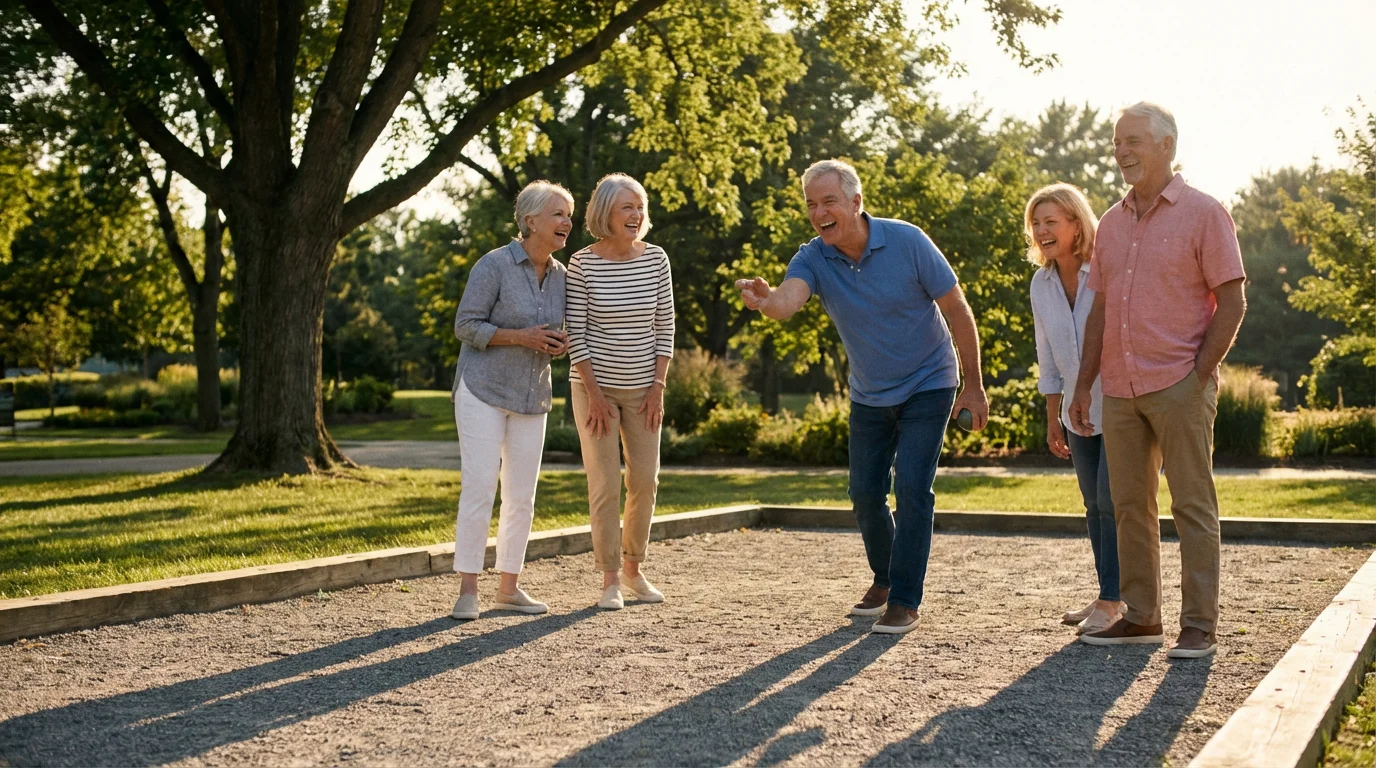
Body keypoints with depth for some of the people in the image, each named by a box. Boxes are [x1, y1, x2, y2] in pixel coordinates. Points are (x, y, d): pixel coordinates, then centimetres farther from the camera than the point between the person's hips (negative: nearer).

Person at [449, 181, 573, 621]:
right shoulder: (494, 265, -11)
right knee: (479, 488, -10)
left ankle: (508, 589, 16)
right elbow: (466, 325, -11)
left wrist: (559, 345, -5)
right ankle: (467, 592, -4)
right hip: (483, 390, -6)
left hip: (532, 398, 6)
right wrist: (520, 337, -21)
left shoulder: (560, 275, 8)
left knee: (522, 496, 6)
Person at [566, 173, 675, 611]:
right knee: (605, 485, -3)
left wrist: (658, 386, -3)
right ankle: (610, 581, 7)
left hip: (642, 388, 3)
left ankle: (633, 569, 24)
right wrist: (594, 393, -13)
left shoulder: (655, 259, -1)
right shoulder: (583, 263, -10)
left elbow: (664, 326, 2)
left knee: (645, 480, 6)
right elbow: (575, 333, -10)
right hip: (595, 385, -3)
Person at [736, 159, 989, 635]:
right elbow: (787, 299, -36)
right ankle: (884, 578, 32)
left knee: (911, 487, -13)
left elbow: (957, 311, -13)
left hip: (927, 386, -4)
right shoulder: (813, 259, -14)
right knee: (865, 493, 7)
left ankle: (905, 602, -3)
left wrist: (974, 387, -11)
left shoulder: (907, 242, -21)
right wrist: (765, 300, -61)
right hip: (869, 395, 4)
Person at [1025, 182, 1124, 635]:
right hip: (1080, 412, 6)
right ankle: (1107, 599, 18)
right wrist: (1053, 419, 11)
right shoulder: (1041, 283, 3)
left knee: (1112, 500, -8)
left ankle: (1112, 602, 0)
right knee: (1095, 505, 10)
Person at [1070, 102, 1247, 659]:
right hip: (1121, 389, 6)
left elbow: (1232, 304, -5)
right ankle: (1141, 617, 18)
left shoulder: (1203, 213, -3)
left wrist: (1198, 377, -11)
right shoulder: (1112, 223, 14)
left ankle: (1199, 627, 3)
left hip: (1180, 387, -6)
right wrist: (1083, 385, 11)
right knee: (1130, 505, 9)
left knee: (1192, 506, -2)